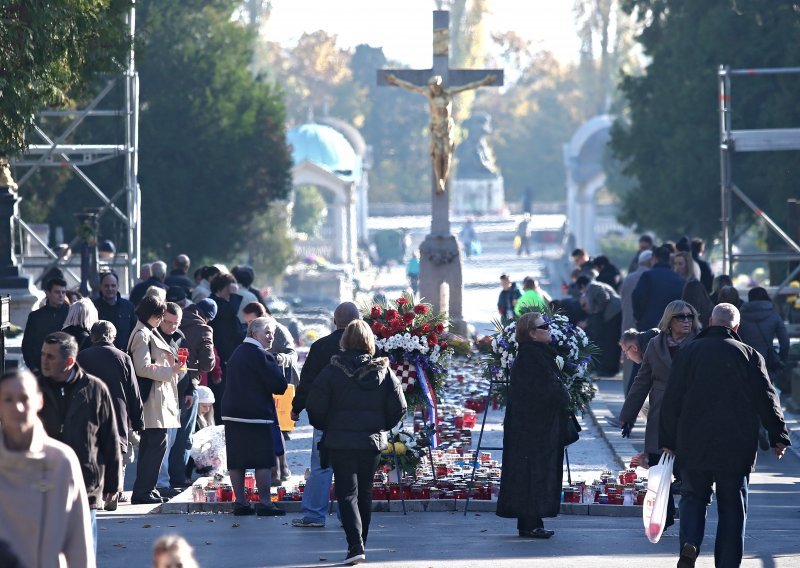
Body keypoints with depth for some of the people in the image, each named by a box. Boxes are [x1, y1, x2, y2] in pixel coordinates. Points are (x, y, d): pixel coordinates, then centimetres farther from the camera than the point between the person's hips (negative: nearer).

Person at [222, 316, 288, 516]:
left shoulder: (237, 353, 15)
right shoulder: (260, 355, -13)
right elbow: (279, 385, -16)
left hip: (232, 413, 8)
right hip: (257, 415, -8)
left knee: (237, 460, 7)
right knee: (263, 461, -2)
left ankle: (240, 502, 9)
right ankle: (264, 503, -4)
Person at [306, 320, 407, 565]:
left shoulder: (332, 371, -10)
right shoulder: (383, 371, -2)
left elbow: (315, 407, -8)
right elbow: (399, 408, 0)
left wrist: (324, 427, 11)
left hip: (340, 441, -3)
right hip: (373, 442, 3)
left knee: (347, 493, -2)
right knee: (365, 493, 16)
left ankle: (355, 546, -17)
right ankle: (360, 544, 24)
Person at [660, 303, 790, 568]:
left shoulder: (689, 352, 2)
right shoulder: (749, 355, -1)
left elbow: (671, 400, 3)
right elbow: (766, 399, -1)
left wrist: (667, 440, 9)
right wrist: (779, 435, 8)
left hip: (694, 446, 1)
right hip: (737, 447, 0)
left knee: (693, 496, 11)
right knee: (732, 506, 7)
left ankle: (690, 543, -14)